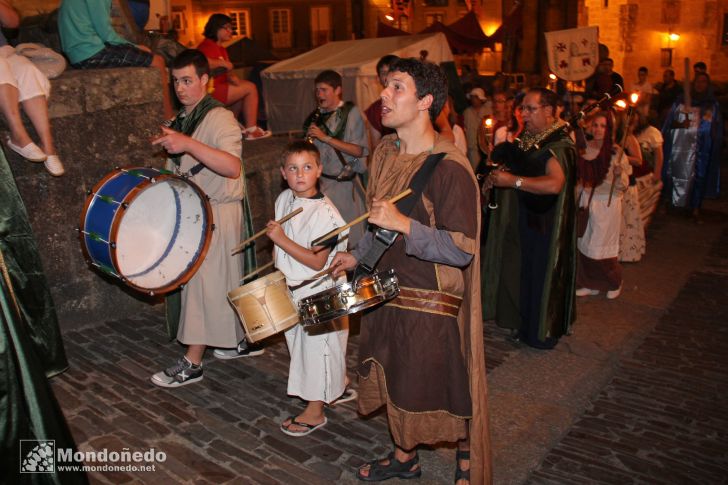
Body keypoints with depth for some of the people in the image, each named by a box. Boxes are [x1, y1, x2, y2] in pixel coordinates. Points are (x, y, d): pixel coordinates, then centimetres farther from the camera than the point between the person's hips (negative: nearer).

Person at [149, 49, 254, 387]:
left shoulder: (219, 117, -15)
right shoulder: (182, 119, 14)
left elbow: (232, 167, -32)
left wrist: (187, 143, -37)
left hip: (216, 212, -9)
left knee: (203, 282, -5)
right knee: (225, 282, 15)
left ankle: (192, 363, 3)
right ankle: (242, 339, 30)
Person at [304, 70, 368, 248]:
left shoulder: (351, 113, -6)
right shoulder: (317, 116, 9)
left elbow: (359, 151, -15)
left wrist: (325, 137, -18)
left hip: (344, 184, -4)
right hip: (321, 182, 4)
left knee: (349, 238, -1)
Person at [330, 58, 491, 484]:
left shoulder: (450, 168, -22)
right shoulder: (386, 152, 4)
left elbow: (462, 250, -25)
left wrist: (403, 224, -31)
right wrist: (358, 256, 19)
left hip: (432, 306, -8)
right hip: (387, 291, 8)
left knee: (449, 397, 9)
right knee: (395, 384, 22)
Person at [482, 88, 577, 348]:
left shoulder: (558, 145, -17)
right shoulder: (528, 139, 10)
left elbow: (555, 182, -34)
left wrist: (513, 180, -31)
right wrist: (495, 178, 0)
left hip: (545, 224, -7)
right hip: (524, 219, 7)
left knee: (542, 275, 3)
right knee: (525, 272, 12)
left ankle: (543, 332, 19)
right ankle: (526, 324, 26)